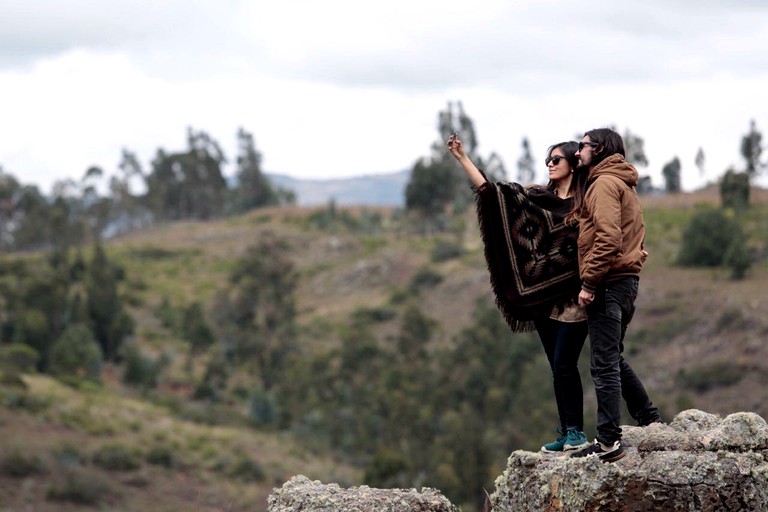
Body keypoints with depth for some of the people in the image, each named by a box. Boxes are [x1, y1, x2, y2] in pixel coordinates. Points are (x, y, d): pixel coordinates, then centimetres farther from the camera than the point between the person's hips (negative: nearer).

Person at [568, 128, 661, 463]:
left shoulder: (604, 183, -11)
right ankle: (648, 419, 27)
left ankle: (609, 442, -10)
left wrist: (589, 282, -20)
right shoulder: (623, 184, 21)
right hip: (626, 280, 10)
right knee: (613, 359, 21)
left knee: (604, 365, -9)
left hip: (609, 283, -10)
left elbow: (608, 238, -21)